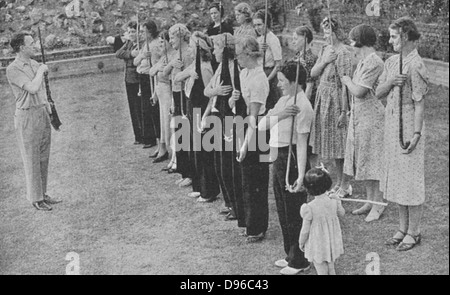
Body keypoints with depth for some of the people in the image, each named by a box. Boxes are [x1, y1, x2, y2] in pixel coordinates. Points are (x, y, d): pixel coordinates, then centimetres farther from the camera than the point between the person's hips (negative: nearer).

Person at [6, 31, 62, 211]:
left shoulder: (35, 64, 11)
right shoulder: (13, 70, -14)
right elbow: (32, 88, -26)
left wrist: (48, 108, 18)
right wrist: (41, 71, -12)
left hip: (43, 113, 7)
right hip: (27, 116, -7)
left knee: (44, 157, 12)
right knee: (31, 160, 0)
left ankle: (42, 194, 22)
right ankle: (35, 199, 10)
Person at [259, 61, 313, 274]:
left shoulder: (302, 107, -16)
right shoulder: (284, 100, 10)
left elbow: (301, 143, -21)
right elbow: (261, 125, 3)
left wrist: (301, 175, -24)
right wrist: (279, 115, -16)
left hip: (292, 160, -9)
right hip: (279, 159, 9)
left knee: (295, 213, 2)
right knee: (283, 211, 18)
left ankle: (300, 262, 15)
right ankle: (291, 255, 32)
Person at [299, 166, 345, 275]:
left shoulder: (309, 208, -26)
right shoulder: (334, 201, -14)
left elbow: (305, 230, -16)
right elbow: (342, 213, 9)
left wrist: (301, 242, 1)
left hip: (317, 247, -4)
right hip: (333, 245, 5)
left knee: (322, 271, 10)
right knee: (331, 269, 23)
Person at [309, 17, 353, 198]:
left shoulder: (343, 54, -15)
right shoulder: (326, 50, 9)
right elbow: (312, 74, 7)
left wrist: (343, 111, -19)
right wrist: (324, 61, -11)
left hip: (336, 101, -8)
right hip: (323, 100, 8)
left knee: (340, 145, 0)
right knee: (334, 147, 14)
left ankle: (345, 186, 10)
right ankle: (339, 183, 25)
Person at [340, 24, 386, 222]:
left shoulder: (374, 62, -18)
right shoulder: (363, 61, 12)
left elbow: (359, 91, -23)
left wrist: (346, 80, -6)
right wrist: (351, 110, 15)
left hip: (372, 116, -10)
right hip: (359, 115, 10)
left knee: (373, 160, -3)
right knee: (363, 160, 14)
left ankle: (378, 205, 6)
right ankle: (370, 200, 24)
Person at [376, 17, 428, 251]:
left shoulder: (415, 65, -15)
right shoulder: (391, 62, 10)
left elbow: (419, 103, -16)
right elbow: (378, 93, 8)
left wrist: (416, 134, -19)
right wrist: (390, 81, -12)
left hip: (409, 125, -8)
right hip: (391, 123, 8)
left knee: (411, 180, 0)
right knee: (396, 178, 14)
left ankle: (413, 232, 12)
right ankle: (403, 229, 27)